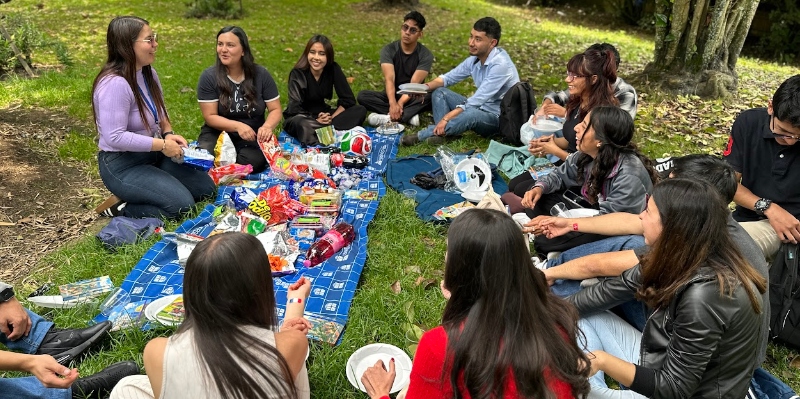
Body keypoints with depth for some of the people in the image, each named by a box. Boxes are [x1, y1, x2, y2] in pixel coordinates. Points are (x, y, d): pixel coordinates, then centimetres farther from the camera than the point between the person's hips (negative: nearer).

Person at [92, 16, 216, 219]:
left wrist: (168, 133, -4)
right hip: (122, 165, -9)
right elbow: (115, 137, -28)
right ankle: (120, 207, -1)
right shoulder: (114, 83, -25)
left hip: (152, 155, 9)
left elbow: (160, 113, 17)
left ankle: (135, 194, 12)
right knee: (182, 205, -20)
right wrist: (162, 145, -23)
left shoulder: (148, 73, 3)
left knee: (206, 188, 6)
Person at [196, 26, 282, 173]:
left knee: (250, 162, -33)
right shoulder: (209, 76, -7)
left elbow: (275, 109, -1)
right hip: (218, 134, 0)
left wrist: (267, 127, -25)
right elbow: (210, 116, -9)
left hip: (252, 137, 1)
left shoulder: (261, 74, -3)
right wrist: (238, 126, -26)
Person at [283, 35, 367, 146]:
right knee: (301, 124, -41)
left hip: (322, 115, 4)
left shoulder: (333, 69, -9)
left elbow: (348, 100, -9)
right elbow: (295, 108, -21)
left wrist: (332, 118, -21)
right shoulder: (297, 74, -16)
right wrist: (316, 120, -30)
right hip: (300, 117, -4)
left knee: (360, 110, -18)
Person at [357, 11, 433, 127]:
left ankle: (388, 118, -34)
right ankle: (409, 116, -31)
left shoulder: (425, 55, -11)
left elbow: (414, 83, -21)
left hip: (411, 98, -1)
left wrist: (400, 103, -37)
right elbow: (389, 79, -23)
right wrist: (393, 103, -40)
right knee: (362, 95, -25)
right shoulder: (388, 50, -9)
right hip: (391, 96, 2)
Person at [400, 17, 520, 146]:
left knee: (471, 114, -40)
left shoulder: (500, 64, -24)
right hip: (479, 108, 8)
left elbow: (476, 100, -29)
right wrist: (426, 86, -9)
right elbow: (448, 77, 10)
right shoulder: (475, 58, 0)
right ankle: (440, 132, -24)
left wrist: (446, 118, -33)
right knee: (439, 92, 0)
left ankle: (421, 135, -28)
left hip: (498, 118, -8)